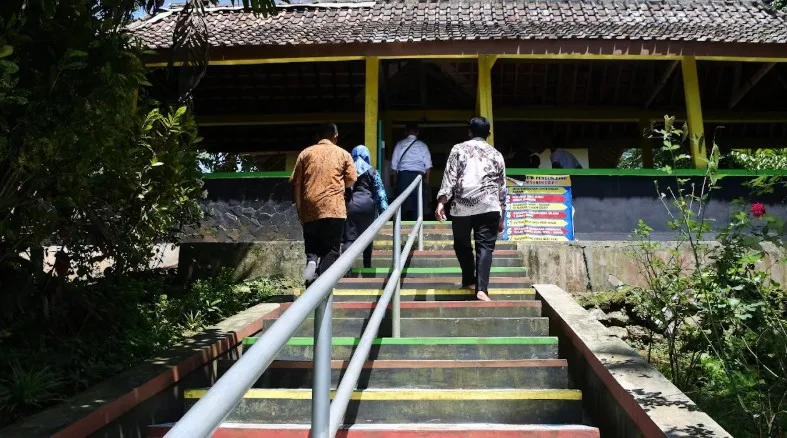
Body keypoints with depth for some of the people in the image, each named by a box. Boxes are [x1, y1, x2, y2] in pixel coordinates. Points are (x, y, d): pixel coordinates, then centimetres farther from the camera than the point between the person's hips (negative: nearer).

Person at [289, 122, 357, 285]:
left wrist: (299, 208, 13)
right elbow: (351, 180, 4)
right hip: (333, 208, -2)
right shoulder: (343, 154, 8)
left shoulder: (305, 153, 11)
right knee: (331, 249, 4)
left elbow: (296, 183, 7)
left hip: (309, 209, 2)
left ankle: (311, 261, -13)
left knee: (312, 245, 17)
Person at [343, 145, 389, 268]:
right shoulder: (371, 171, 6)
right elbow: (379, 191, 0)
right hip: (367, 204, 0)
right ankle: (367, 265, 21)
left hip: (350, 204, 0)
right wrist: (383, 209, -1)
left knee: (349, 237, -3)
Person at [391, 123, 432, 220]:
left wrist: (395, 178, 18)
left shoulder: (400, 144, 6)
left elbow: (394, 164, 9)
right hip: (418, 175, -1)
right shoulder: (422, 145, 3)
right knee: (417, 201, 3)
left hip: (403, 175, 1)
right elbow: (428, 164, 2)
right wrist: (426, 178, 11)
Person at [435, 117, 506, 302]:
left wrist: (441, 201, -6)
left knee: (462, 245, 18)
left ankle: (469, 281, 27)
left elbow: (450, 176, -3)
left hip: (462, 206, -1)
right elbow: (502, 188, 16)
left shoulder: (459, 149, 9)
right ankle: (481, 289, -14)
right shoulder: (496, 154, 15)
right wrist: (501, 216, 21)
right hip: (489, 207, 1)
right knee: (485, 247, -1)